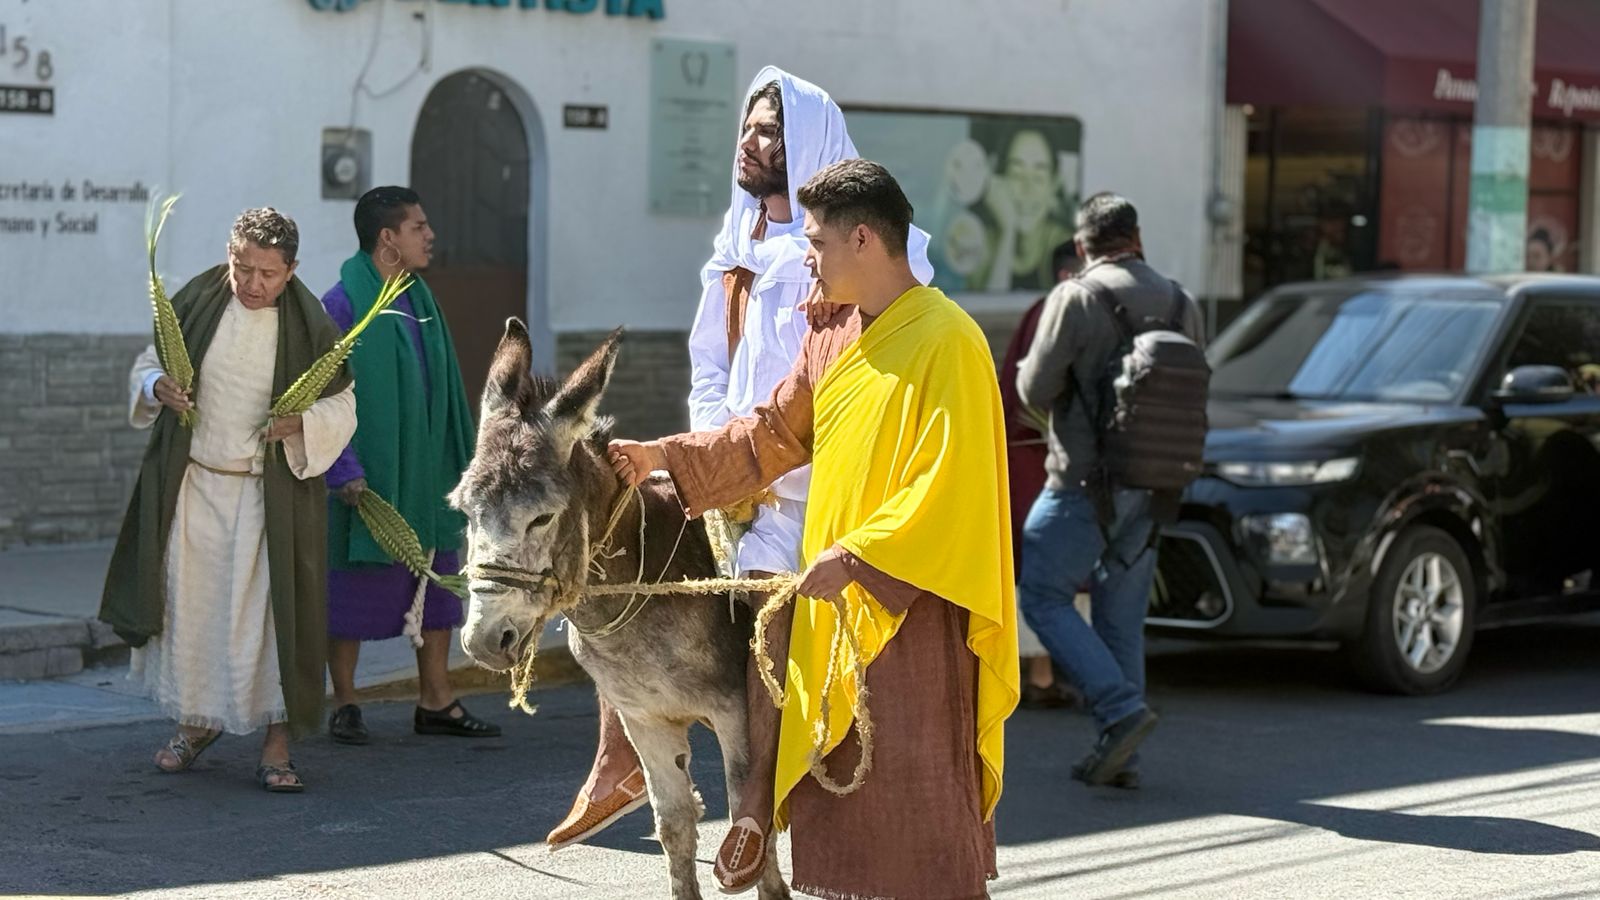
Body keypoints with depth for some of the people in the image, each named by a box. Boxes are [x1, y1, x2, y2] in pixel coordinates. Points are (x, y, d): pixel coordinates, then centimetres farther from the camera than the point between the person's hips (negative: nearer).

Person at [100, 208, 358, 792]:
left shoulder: (309, 327, -7)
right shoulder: (197, 302, -1)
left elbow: (343, 405, -1)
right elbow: (150, 362, 10)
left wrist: (301, 423, -21)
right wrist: (157, 388, -13)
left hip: (269, 495, -3)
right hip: (190, 483, 3)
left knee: (266, 611, -6)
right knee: (188, 602, 7)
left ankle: (276, 744, 0)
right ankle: (197, 720, 26)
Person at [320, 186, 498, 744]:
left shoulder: (420, 300, 10)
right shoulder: (341, 305, -13)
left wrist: (462, 459, 17)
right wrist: (345, 470, -21)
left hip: (426, 473, 7)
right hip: (368, 477, -7)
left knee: (437, 585, 9)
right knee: (353, 588, 2)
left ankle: (435, 703, 17)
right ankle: (344, 707, 13)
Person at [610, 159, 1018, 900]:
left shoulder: (946, 341, -16)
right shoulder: (835, 337, 10)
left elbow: (949, 486, -20)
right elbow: (774, 433, 17)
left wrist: (857, 558, -23)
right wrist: (664, 457, 9)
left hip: (913, 609, -8)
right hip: (836, 597, 8)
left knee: (915, 798, -4)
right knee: (836, 780, 14)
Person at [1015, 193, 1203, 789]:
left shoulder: (1075, 299, -11)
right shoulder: (1179, 303, 7)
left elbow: (1035, 390, -11)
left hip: (1085, 480, -6)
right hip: (1150, 489, 6)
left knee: (1043, 595, 3)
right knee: (1122, 617, 11)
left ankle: (1120, 708, -11)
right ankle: (1120, 757, 10)